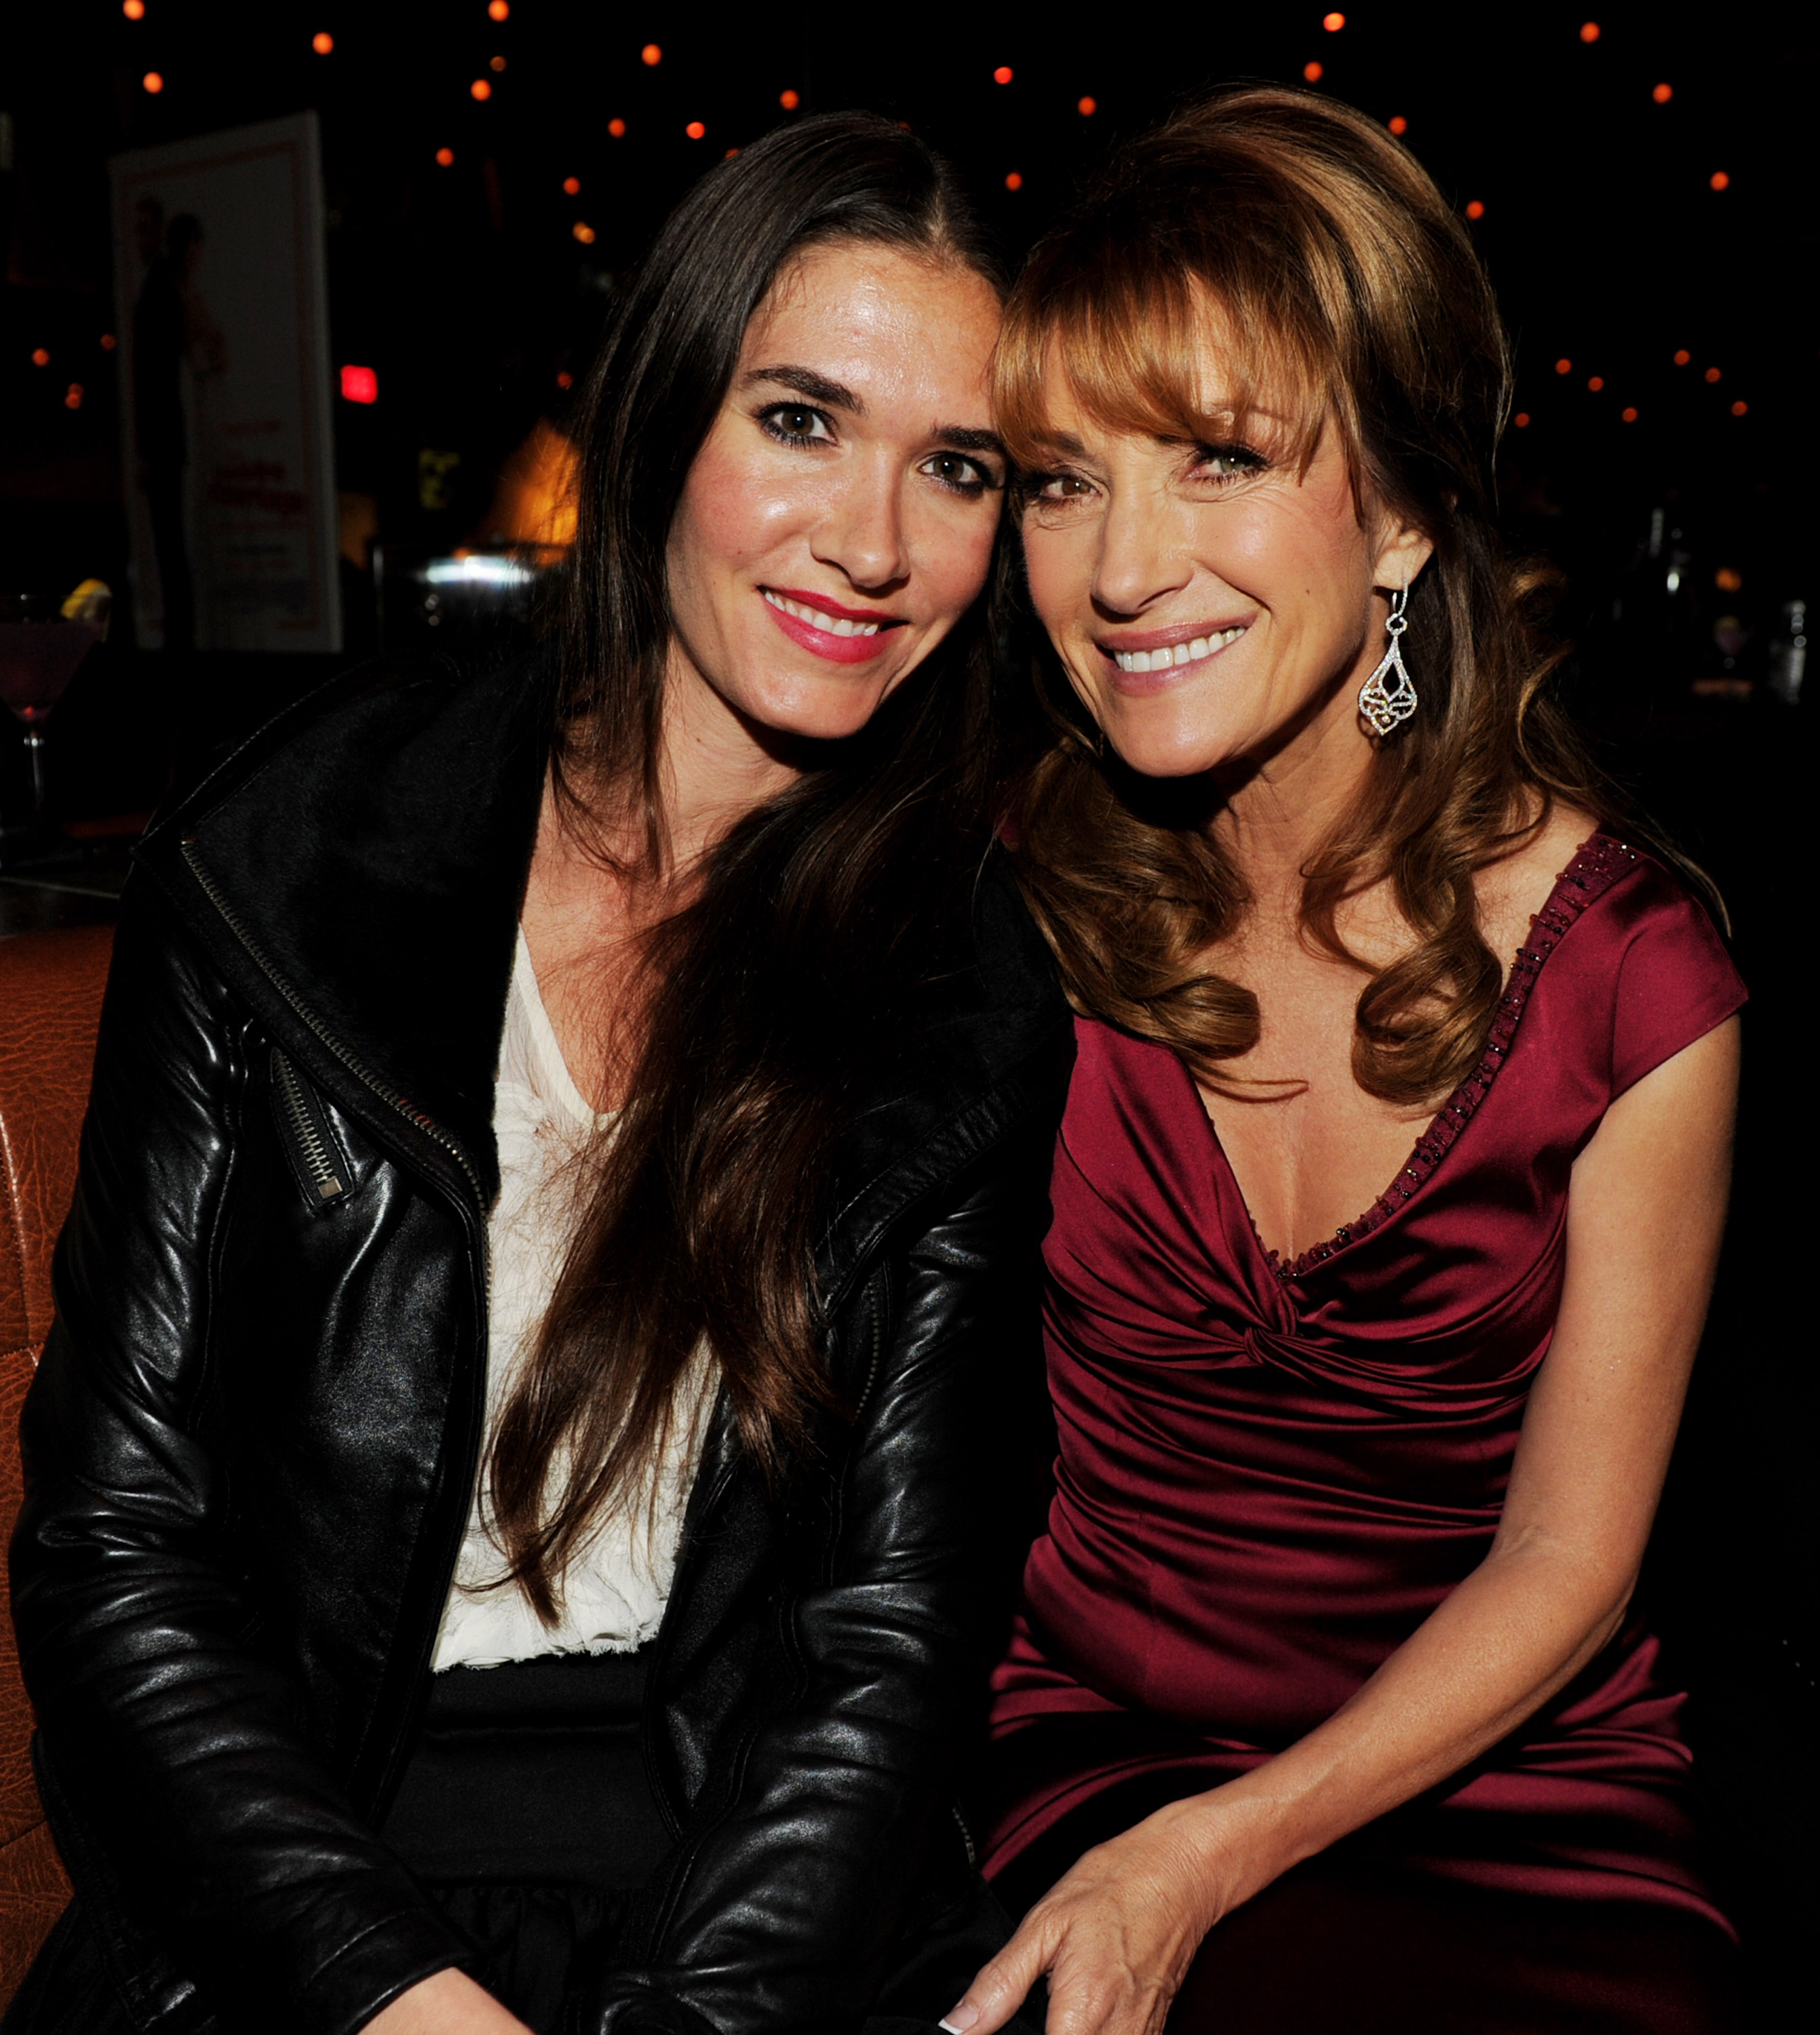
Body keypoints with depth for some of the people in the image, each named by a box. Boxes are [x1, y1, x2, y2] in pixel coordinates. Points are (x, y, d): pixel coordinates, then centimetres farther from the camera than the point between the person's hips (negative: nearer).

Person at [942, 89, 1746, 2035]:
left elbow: (1566, 1561, -6)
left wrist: (1205, 1860, -15)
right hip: (1101, 1751, -1)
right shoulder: (1026, 901, -8)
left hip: (1517, 1780, 1)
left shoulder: (1629, 975, -10)